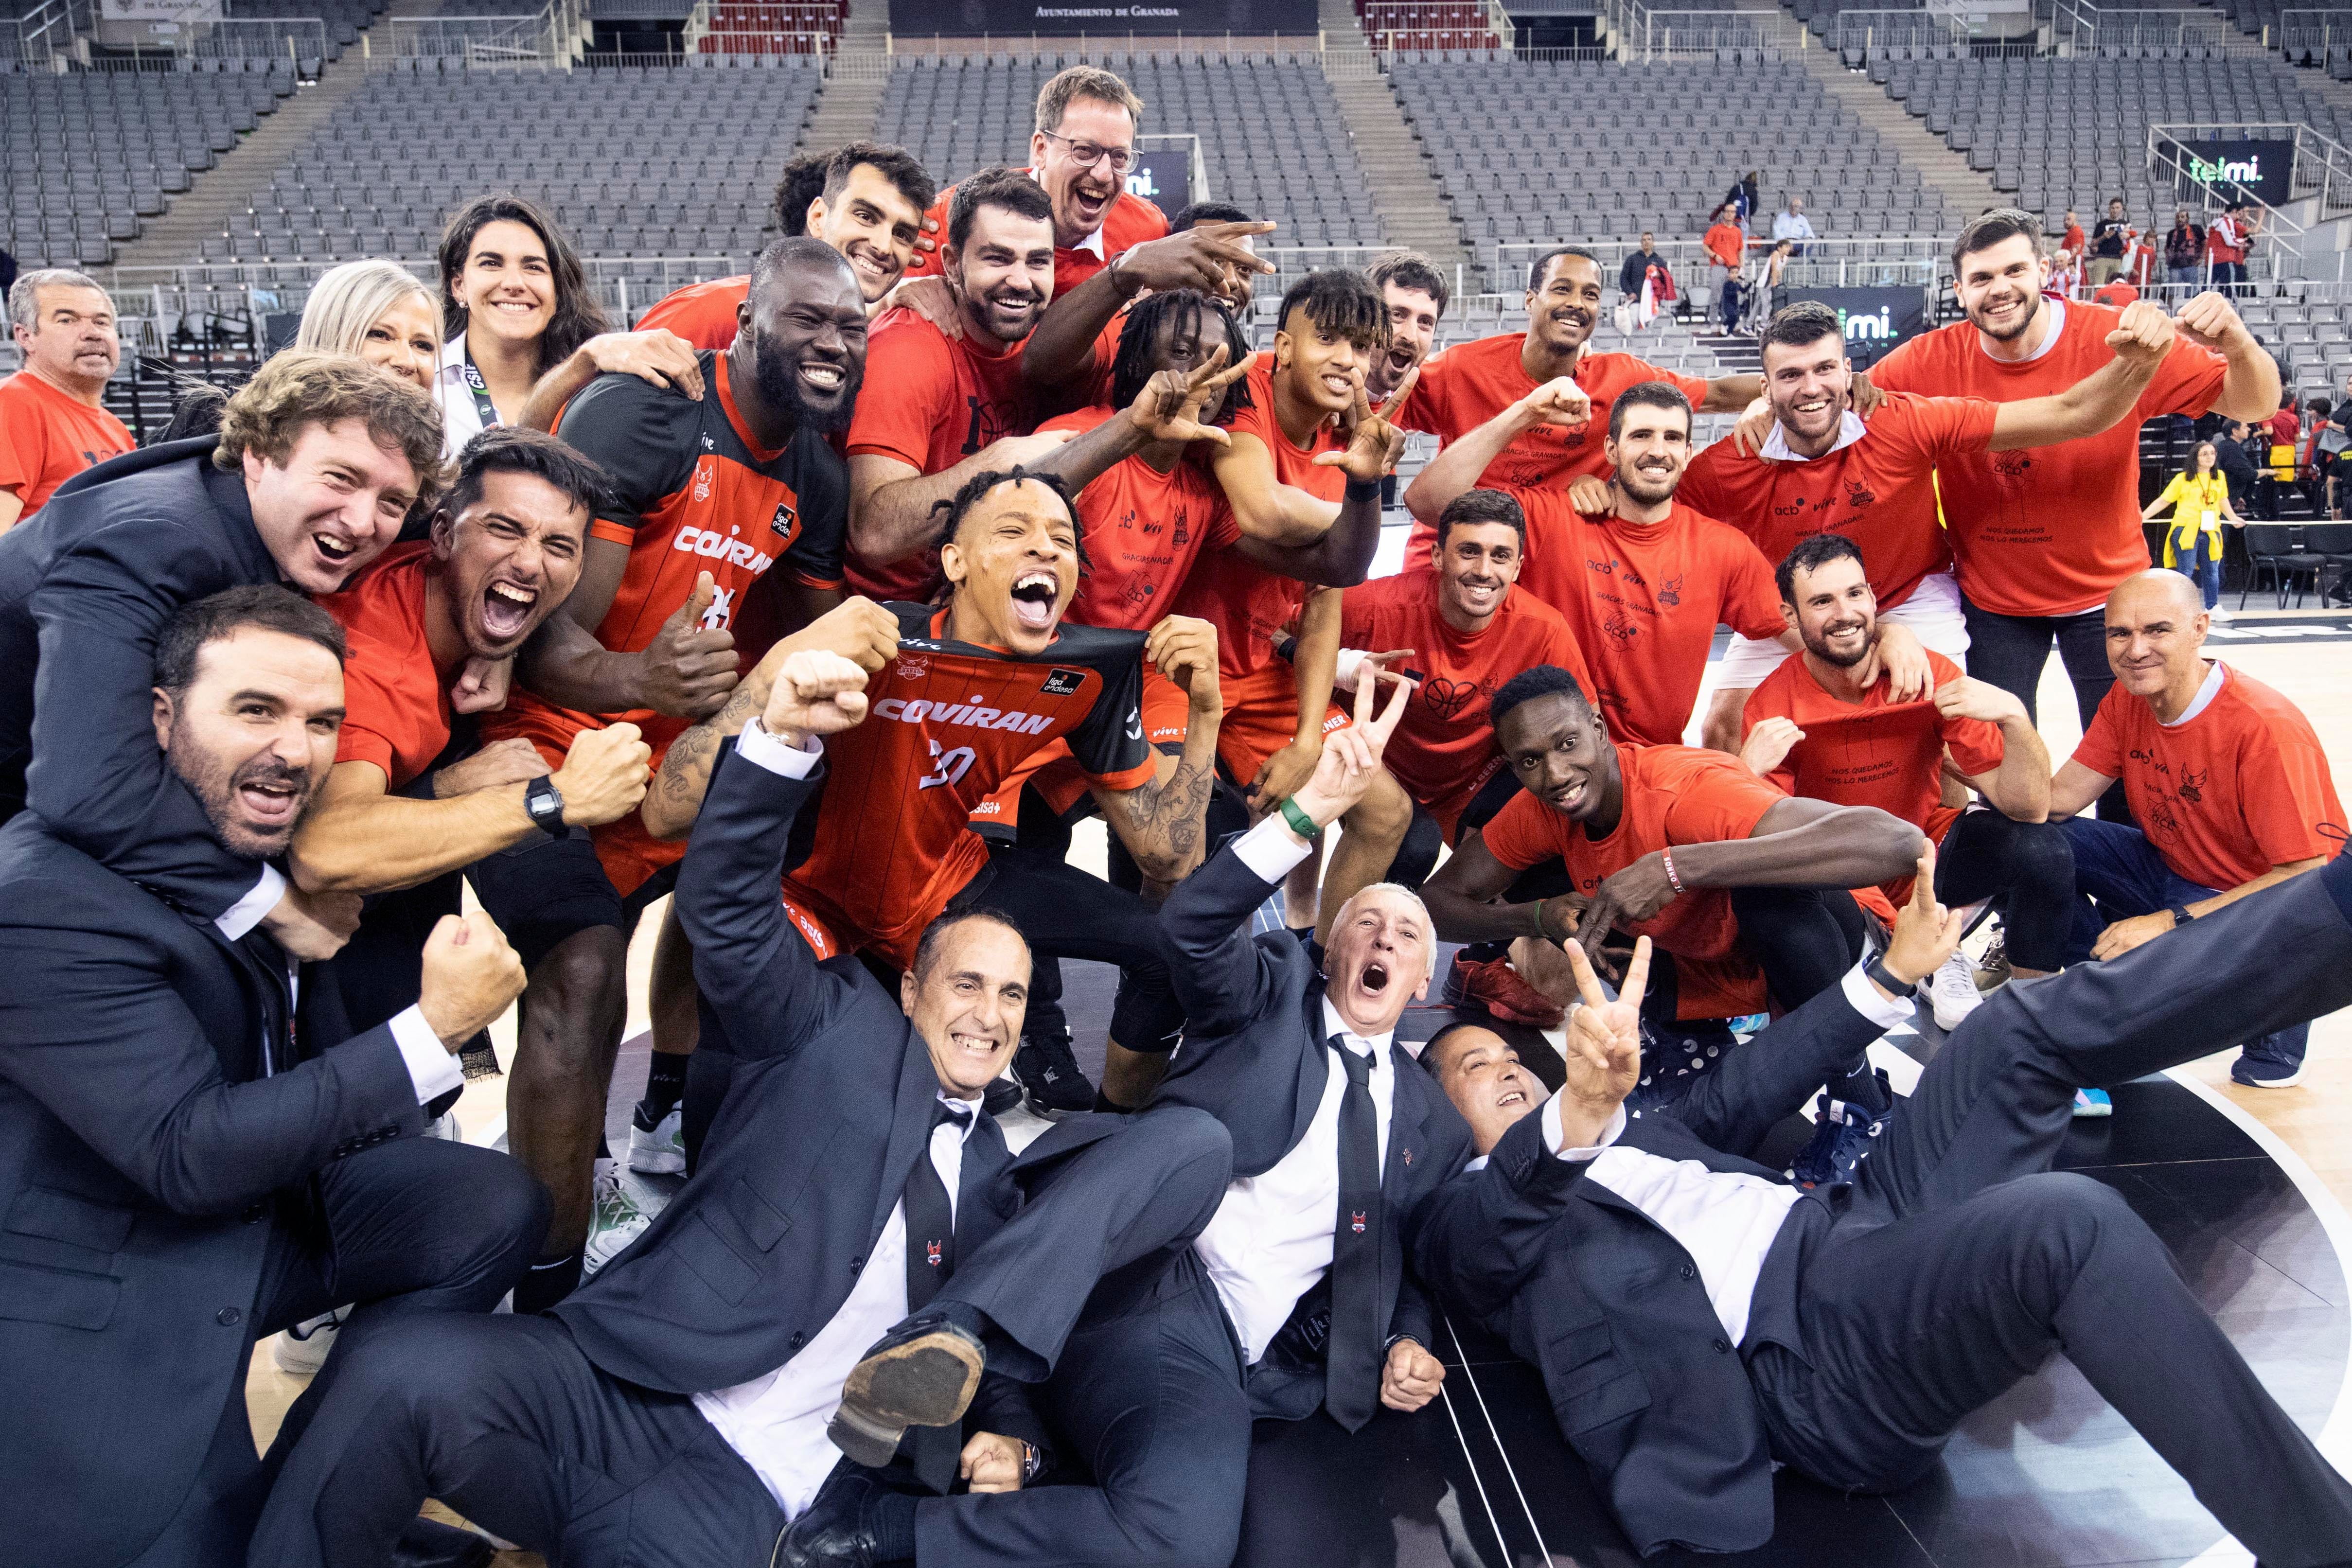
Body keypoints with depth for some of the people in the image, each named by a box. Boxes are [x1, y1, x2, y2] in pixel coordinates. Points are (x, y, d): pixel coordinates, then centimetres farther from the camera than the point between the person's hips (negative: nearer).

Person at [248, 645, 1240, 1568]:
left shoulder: (999, 1182, 23)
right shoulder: (842, 1028, 14)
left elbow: (1007, 1357, 27)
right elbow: (728, 908, -1)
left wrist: (1009, 1439, 2)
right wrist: (784, 737, -18)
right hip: (612, 1385, 0)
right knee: (401, 1378, -31)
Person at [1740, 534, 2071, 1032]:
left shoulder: (1928, 675, -14)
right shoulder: (1772, 708, -16)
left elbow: (2029, 808, -17)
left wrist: (2014, 717, -35)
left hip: (1927, 852, 1)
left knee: (2043, 851, -25)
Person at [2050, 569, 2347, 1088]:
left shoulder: (2265, 728, -27)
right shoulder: (2128, 700, -5)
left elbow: (2306, 876, -27)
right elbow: (2058, 801, -10)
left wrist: (2172, 921, -32)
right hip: (2172, 869, 7)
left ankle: (2275, 1042, -2)